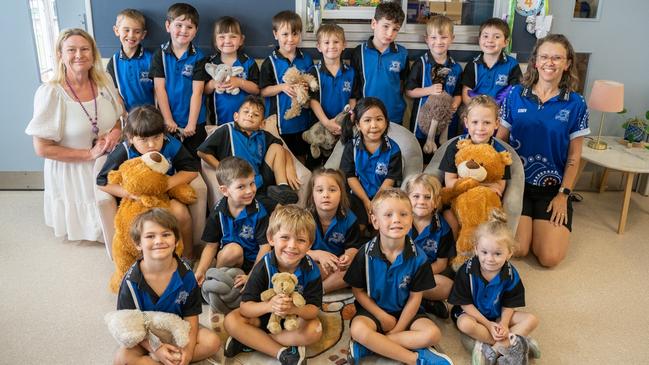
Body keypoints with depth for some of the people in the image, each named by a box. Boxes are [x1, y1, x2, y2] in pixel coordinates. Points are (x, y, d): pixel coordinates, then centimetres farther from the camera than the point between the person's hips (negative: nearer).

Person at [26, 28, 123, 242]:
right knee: (83, 221, 9)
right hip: (71, 172, -4)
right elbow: (42, 148, -18)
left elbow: (117, 120, 12)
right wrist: (89, 153, -22)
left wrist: (116, 133, -13)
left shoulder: (104, 83, -5)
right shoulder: (50, 93, -20)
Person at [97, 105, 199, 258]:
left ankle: (187, 256, -2)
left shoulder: (171, 145, -17)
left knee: (181, 212, -27)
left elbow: (192, 170, -14)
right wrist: (128, 193, -29)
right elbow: (102, 182, -12)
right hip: (137, 200, -1)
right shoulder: (124, 153, -19)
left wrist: (169, 183, -30)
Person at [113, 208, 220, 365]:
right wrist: (155, 348, -24)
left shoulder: (185, 274, -13)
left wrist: (189, 348, -21)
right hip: (146, 337, -2)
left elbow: (191, 315, -8)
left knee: (212, 342, -20)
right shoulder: (132, 280, -17)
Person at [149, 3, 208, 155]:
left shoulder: (198, 56, -5)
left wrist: (191, 124, -13)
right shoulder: (160, 54, -2)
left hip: (194, 122, -1)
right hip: (167, 121, 1)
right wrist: (168, 120, -11)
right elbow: (160, 88, -6)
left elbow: (197, 92, -9)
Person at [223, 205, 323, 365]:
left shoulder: (311, 269, -21)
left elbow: (314, 309, -21)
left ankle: (250, 341, -20)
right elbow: (245, 307, -24)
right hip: (264, 314, 0)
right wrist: (269, 306, -45)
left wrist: (295, 309, -44)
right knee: (231, 321, -22)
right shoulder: (264, 267, -23)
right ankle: (281, 351, -21)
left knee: (314, 330, -29)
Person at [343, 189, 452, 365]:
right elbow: (358, 291, -5)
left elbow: (415, 296, -6)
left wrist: (398, 329, -11)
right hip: (373, 309, -1)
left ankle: (369, 345, -20)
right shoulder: (366, 253, -14)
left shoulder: (418, 257, -12)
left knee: (432, 334, -23)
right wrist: (382, 317, -12)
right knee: (358, 330, -33)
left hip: (405, 311, 2)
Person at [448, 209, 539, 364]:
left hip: (498, 315, 3)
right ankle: (512, 344, -25)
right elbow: (465, 303, -16)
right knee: (465, 324, -35)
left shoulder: (510, 274, -14)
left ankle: (492, 349, -27)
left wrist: (504, 325, -22)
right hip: (471, 313, -3)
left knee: (531, 320, -14)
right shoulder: (467, 271, -22)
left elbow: (508, 304, -4)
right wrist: (488, 325, -20)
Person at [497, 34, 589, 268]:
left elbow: (573, 157, 3)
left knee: (550, 257, -10)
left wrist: (563, 195, -4)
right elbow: (500, 141, 4)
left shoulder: (575, 104, -1)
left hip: (553, 187, 1)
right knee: (516, 249, -16)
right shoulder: (515, 95, 0)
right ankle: (525, 223, 17)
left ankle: (538, 223, 21)